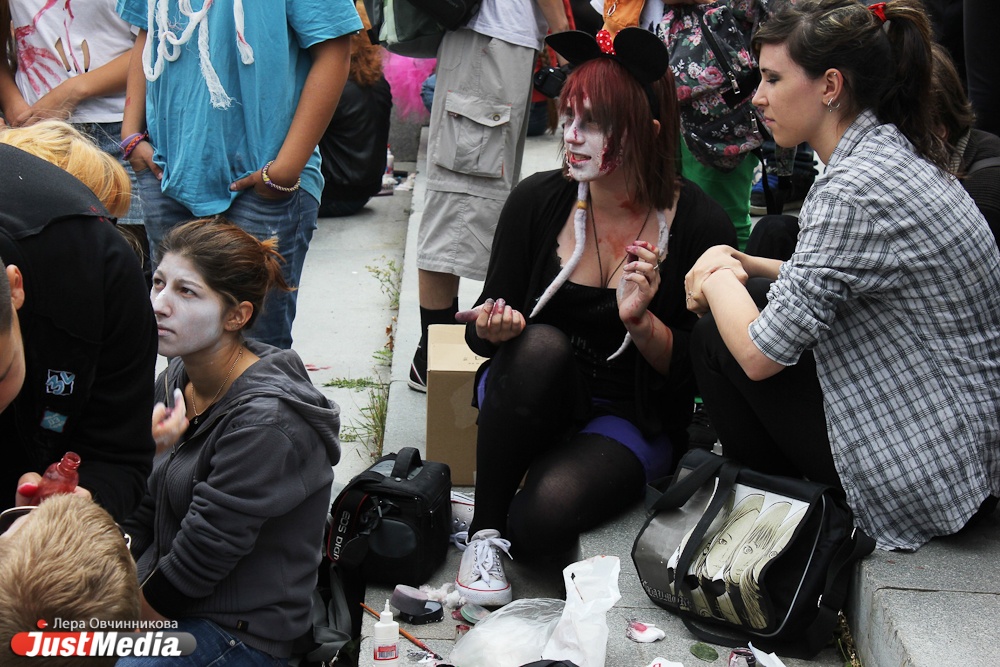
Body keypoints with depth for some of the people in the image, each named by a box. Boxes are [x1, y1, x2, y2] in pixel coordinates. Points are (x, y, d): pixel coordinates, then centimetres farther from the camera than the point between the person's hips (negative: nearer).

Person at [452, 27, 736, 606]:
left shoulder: (701, 225, -12)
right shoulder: (538, 201, -7)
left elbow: (696, 371, -7)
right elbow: (483, 334, 2)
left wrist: (640, 322, -26)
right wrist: (493, 328, -23)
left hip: (634, 417, -2)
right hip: (536, 397, 2)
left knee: (545, 517, -32)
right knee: (542, 345, -34)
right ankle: (485, 530, -18)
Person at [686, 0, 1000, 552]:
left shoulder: (856, 190, -23)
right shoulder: (896, 154, 7)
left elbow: (759, 354, -21)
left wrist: (717, 281, -1)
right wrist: (741, 266, 5)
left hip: (930, 478, -10)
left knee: (717, 339, -3)